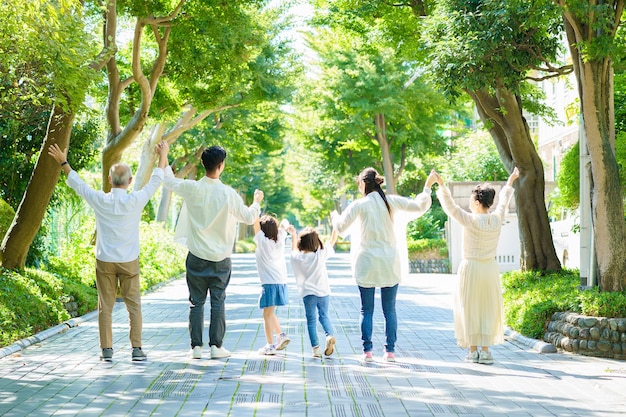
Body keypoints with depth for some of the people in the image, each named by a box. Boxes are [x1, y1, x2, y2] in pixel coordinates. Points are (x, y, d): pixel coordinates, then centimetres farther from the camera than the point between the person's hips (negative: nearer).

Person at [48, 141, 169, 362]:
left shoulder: (100, 200, -7)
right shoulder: (135, 201, -10)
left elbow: (76, 183, 7)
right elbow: (155, 181, 5)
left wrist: (63, 162, 21)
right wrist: (163, 156, 18)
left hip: (104, 261, 1)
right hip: (129, 261, -1)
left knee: (105, 306, 6)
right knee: (133, 305, 4)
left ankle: (107, 349, 7)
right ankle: (136, 348, 1)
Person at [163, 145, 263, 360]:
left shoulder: (192, 189, -8)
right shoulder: (228, 194, -13)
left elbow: (168, 180, 12)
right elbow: (248, 218, 0)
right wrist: (257, 202, 21)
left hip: (196, 258, 1)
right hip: (220, 259, -1)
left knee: (196, 302, 8)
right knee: (218, 302, 6)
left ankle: (196, 346, 9)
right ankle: (216, 346, 8)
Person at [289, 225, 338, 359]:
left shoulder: (297, 257, -6)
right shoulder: (321, 254, -11)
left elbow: (294, 249, 18)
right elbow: (333, 240, 0)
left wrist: (293, 235, 30)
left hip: (308, 293, 0)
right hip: (323, 292, 0)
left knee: (311, 320, 6)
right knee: (324, 315, 17)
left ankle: (316, 348, 0)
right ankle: (330, 335, -9)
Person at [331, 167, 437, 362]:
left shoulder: (359, 205, -5)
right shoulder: (392, 202, 1)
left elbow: (341, 228, -1)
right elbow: (419, 207, 0)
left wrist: (335, 217, 20)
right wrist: (427, 187, 14)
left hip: (367, 265, -2)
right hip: (390, 265, 2)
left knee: (367, 310, 4)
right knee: (390, 310, 7)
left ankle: (367, 350, 1)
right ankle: (390, 350, 5)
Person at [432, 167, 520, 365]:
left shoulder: (471, 220, -16)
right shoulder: (497, 219, -3)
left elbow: (450, 206, -14)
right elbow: (503, 201, 14)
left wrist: (441, 185, -10)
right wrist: (510, 181, 30)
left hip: (471, 268, -3)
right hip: (490, 269, 3)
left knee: (469, 309, 7)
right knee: (488, 309, 9)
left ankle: (473, 350, 8)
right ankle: (485, 351, 5)